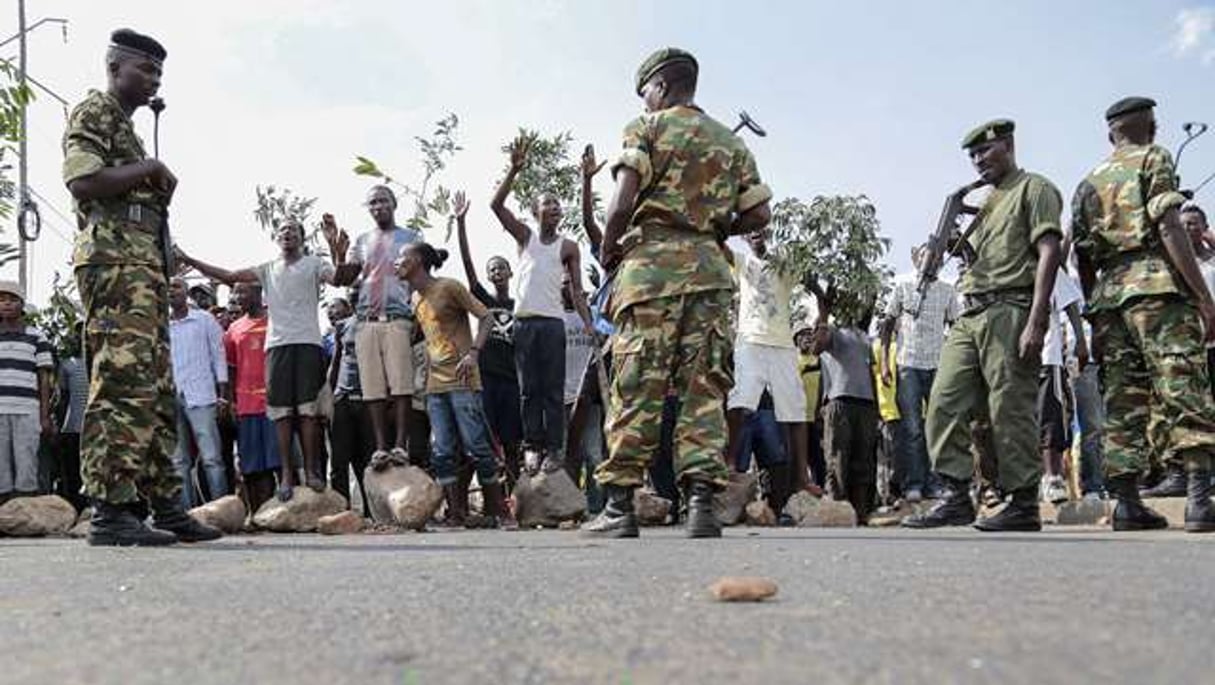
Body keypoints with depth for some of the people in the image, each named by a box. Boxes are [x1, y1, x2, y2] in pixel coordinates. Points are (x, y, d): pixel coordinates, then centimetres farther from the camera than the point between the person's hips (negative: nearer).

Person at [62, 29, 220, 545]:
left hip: (144, 265, 10)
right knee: (122, 385, -16)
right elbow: (83, 181, -15)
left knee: (157, 391, 7)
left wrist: (160, 188, 12)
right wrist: (148, 169, -5)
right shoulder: (93, 112, 2)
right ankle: (110, 511, -16)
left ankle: (166, 505, 10)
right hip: (112, 260, -10)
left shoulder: (126, 126, 29)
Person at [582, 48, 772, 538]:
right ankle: (701, 502, -4)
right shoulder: (731, 142, 21)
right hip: (710, 270, 4)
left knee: (635, 388, -3)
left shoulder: (646, 128, 6)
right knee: (704, 388, 3)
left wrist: (609, 248, 6)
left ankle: (619, 506, -1)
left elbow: (624, 199, -7)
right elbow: (759, 215, 14)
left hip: (652, 264, -4)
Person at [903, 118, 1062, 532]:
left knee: (1010, 410, -7)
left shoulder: (1035, 189, 4)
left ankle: (1024, 506, 2)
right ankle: (957, 497, 0)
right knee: (945, 403, -2)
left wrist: (1035, 323, -18)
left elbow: (1049, 253, -9)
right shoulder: (984, 203, 28)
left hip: (1010, 310, -8)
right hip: (970, 315, 8)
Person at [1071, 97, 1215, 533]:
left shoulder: (1088, 183, 22)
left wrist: (1096, 319, 23)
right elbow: (1169, 228, -9)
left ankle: (1126, 503, 3)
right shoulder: (1153, 159, 5)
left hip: (1108, 294, 6)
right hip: (1157, 287, -5)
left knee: (1122, 400, 5)